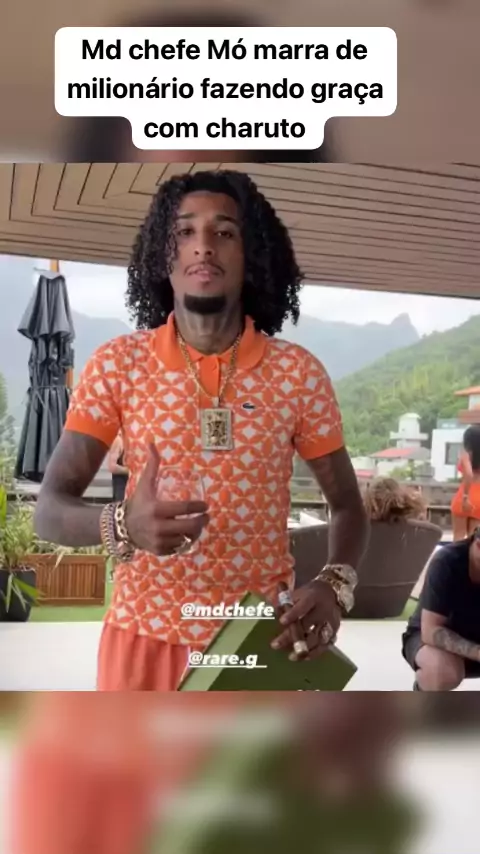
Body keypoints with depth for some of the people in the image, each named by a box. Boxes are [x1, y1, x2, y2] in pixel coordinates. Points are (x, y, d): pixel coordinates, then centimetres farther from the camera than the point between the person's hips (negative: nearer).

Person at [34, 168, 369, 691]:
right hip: (146, 638, 0)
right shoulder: (115, 365, -7)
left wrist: (335, 584, -18)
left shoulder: (299, 372, -6)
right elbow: (48, 510, -9)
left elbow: (347, 505, 2)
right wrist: (122, 525, -30)